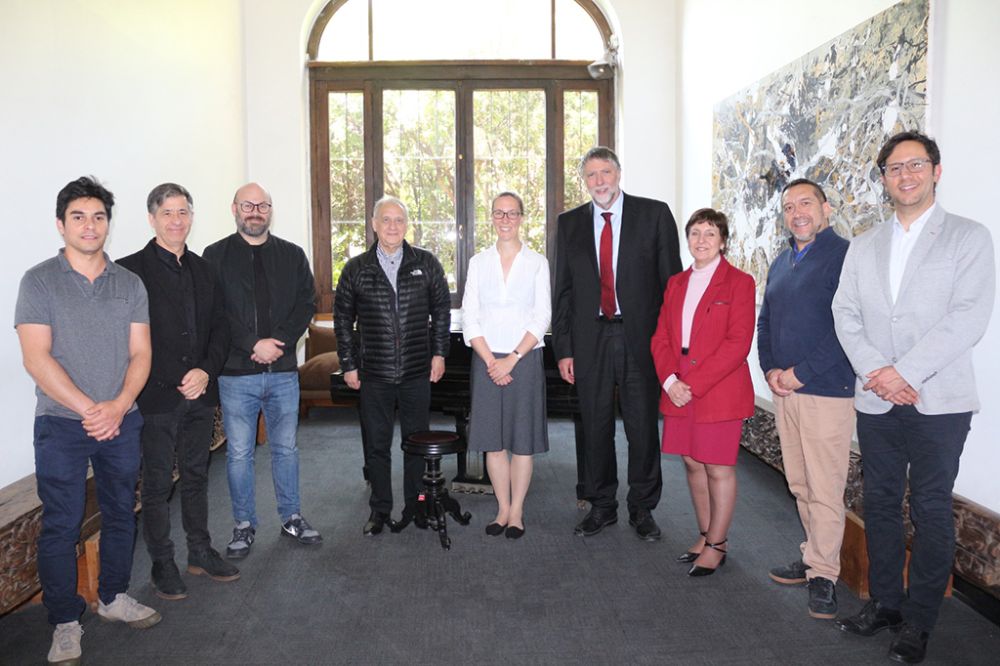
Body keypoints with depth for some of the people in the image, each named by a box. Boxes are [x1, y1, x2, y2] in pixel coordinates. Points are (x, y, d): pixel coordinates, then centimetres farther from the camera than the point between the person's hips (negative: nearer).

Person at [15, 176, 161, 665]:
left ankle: (113, 597, 32)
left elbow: (140, 354, 2)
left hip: (121, 421, 3)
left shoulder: (129, 284, 6)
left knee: (120, 513, 13)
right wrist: (89, 409, -17)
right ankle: (65, 622, 18)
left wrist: (117, 407, -13)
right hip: (61, 424, -3)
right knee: (61, 525, 3)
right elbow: (37, 359, -11)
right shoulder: (39, 281, -3)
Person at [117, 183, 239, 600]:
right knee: (157, 484, 6)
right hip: (156, 396, -5)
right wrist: (175, 381, -15)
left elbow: (220, 326, 10)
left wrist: (207, 370, -6)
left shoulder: (203, 269, 11)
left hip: (200, 394, 5)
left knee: (196, 476, 16)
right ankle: (162, 565, 21)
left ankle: (200, 552, 30)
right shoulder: (130, 269, -7)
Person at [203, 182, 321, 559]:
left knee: (286, 448, 13)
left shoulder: (292, 255, 8)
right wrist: (254, 345, -16)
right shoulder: (216, 256, 0)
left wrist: (279, 341, -12)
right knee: (239, 453, 7)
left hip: (283, 371, 2)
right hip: (236, 373, -2)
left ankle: (292, 518, 27)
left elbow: (307, 303, 2)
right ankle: (244, 526, 22)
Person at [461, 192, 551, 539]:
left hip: (524, 358, -2)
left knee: (523, 438, 3)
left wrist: (512, 359, -12)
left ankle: (517, 512, 15)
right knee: (492, 438, 6)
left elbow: (542, 318, -3)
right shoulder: (479, 262, 8)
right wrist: (490, 361, -8)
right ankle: (503, 509, 19)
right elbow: (469, 318, 3)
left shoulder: (537, 262, 3)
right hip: (487, 360, 2)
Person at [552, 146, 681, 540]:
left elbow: (671, 280, 1)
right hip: (590, 338, 2)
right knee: (594, 426, 9)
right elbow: (562, 291, 9)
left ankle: (642, 508, 23)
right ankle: (601, 506, 25)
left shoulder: (654, 214, 2)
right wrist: (563, 348, 3)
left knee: (643, 426, 6)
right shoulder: (570, 224, 9)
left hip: (641, 336, -2)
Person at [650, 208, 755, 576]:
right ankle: (705, 536, 27)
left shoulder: (739, 282, -4)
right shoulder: (676, 283, 14)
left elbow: (738, 343, -12)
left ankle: (716, 546, 16)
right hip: (679, 392, 6)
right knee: (692, 464, 12)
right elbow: (661, 338, 10)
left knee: (719, 469, 3)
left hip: (719, 392, -5)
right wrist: (670, 380, -7)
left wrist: (694, 384, -17)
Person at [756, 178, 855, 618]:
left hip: (827, 391, -7)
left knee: (825, 489, -1)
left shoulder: (845, 256, -9)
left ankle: (823, 574, 12)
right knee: (799, 484, 14)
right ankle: (814, 555, 28)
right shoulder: (781, 263, 16)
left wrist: (800, 373, -16)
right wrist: (770, 369, 3)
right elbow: (765, 322, 19)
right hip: (783, 391, 7)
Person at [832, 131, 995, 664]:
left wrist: (903, 371, -17)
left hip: (939, 401, -4)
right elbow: (845, 314, 5)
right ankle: (884, 603, 26)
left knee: (931, 509, 4)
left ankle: (918, 621, 17)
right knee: (880, 504, 11)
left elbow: (968, 319, -11)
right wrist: (872, 370, -11)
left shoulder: (969, 238, 0)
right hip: (876, 400, 4)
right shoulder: (863, 246, 13)